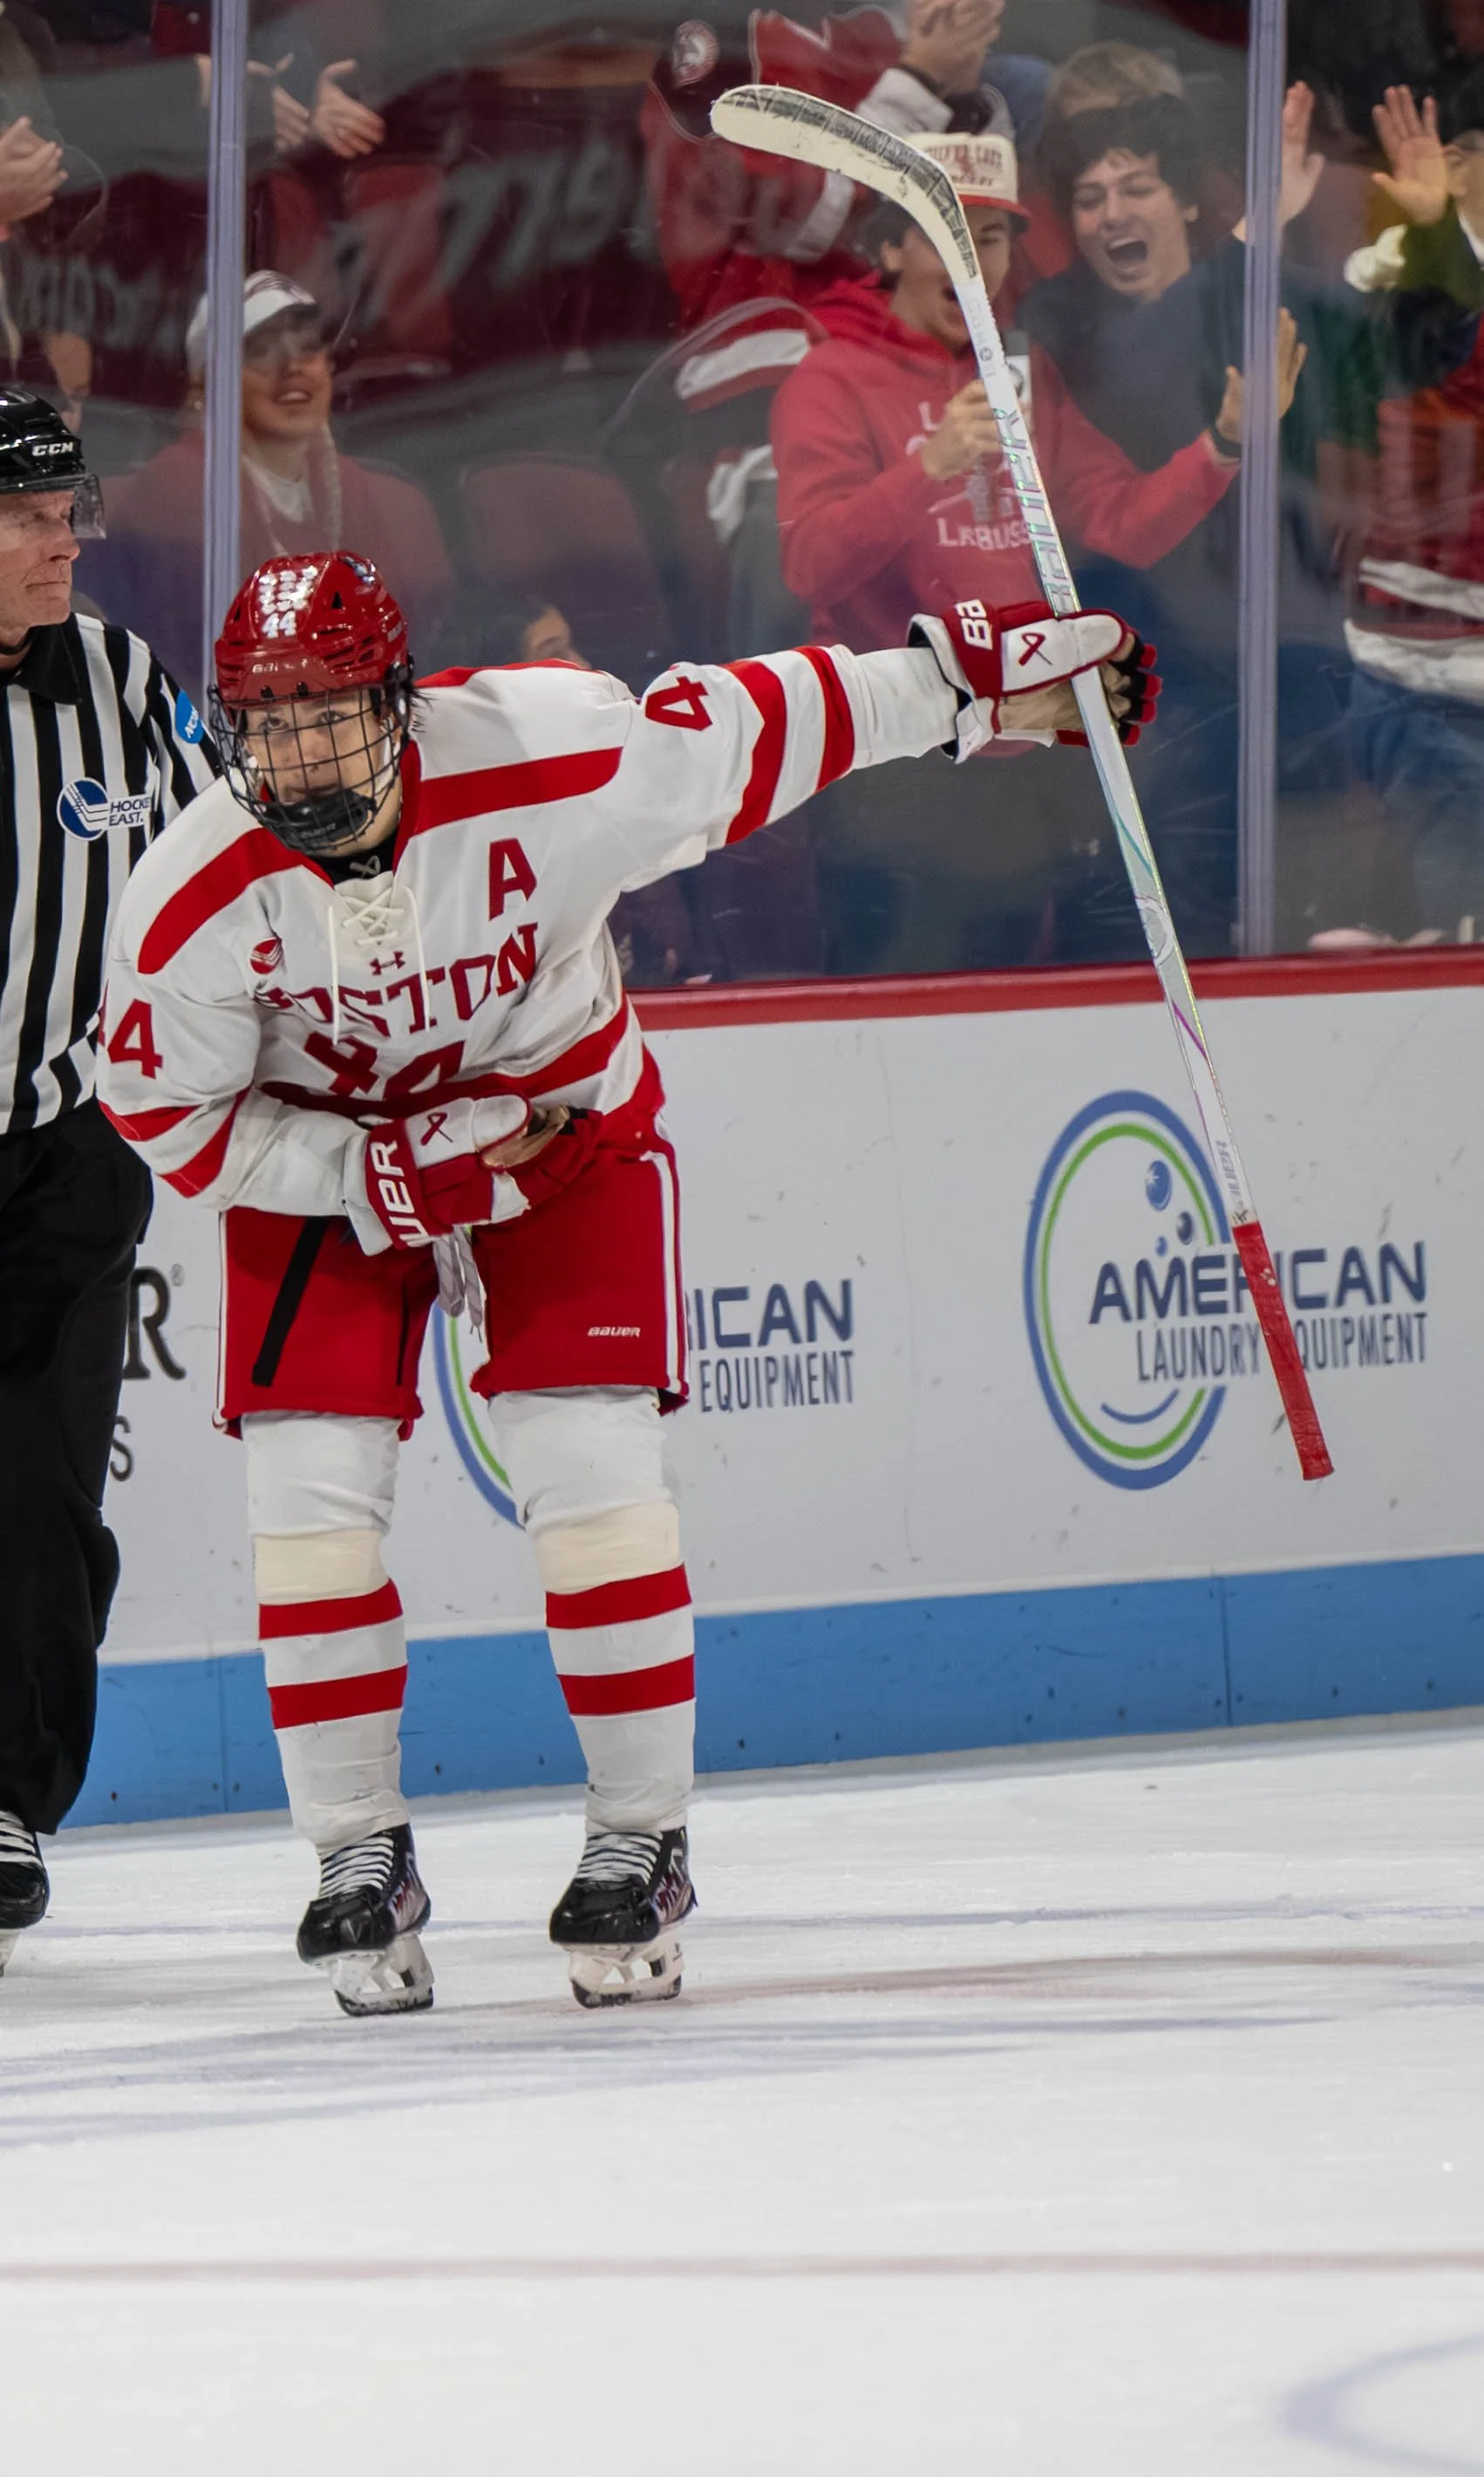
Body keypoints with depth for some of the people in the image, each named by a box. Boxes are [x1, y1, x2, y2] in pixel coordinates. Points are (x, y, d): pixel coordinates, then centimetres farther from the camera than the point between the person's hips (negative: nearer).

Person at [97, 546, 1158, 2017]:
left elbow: (759, 733, -17)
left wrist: (972, 680, -10)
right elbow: (169, 1119, -15)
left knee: (591, 1478, -11)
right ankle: (361, 1862, 5)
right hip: (318, 1153, 1)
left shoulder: (551, 764, -31)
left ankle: (642, 1844, 5)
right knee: (308, 1494, -10)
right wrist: (396, 1174, -22)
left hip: (566, 1116, -1)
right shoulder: (192, 901, -26)